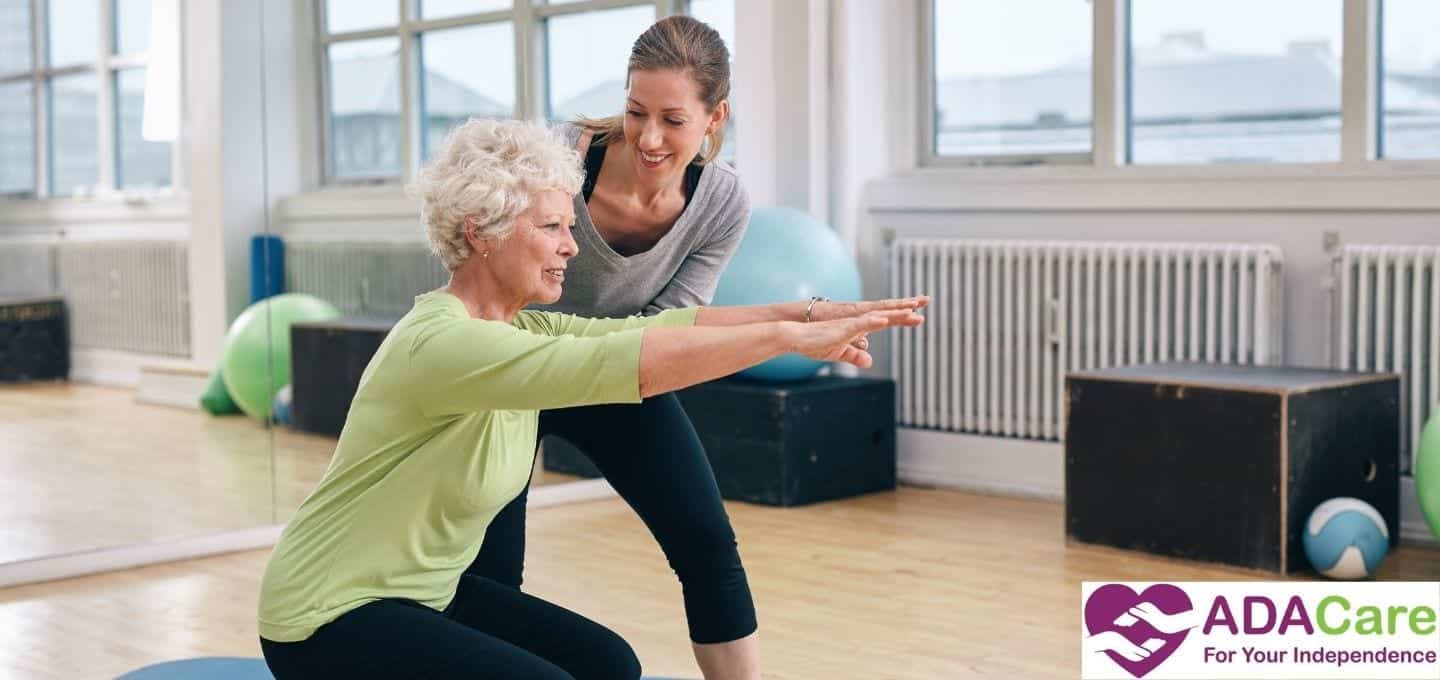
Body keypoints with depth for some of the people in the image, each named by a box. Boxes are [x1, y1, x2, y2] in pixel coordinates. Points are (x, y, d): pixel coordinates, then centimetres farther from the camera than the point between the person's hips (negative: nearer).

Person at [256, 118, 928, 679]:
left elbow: (654, 326, -5)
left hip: (427, 590, 9)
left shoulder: (520, 329, 1)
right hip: (329, 618, -9)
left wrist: (808, 316, -16)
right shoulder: (443, 343, -27)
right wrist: (793, 337, -35)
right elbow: (620, 362, -38)